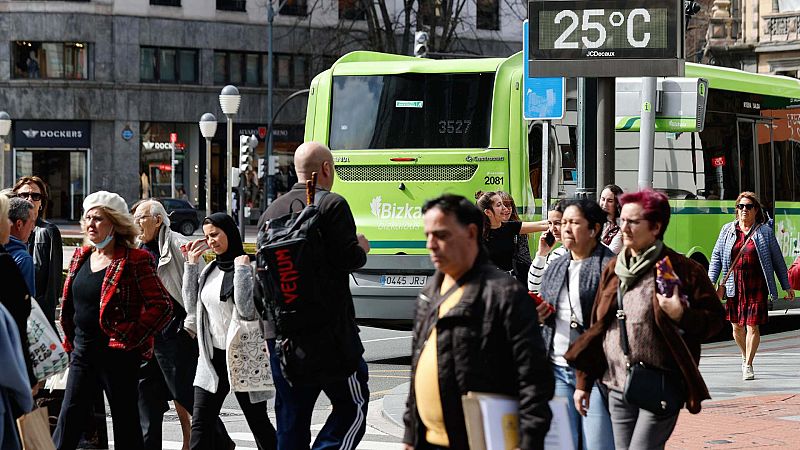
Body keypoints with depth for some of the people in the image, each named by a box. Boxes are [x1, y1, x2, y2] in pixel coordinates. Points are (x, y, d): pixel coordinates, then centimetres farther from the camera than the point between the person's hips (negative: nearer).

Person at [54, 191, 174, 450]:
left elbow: (162, 306, -16)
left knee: (126, 424, 3)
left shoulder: (133, 261, -11)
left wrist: (130, 338, -16)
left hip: (117, 355, -6)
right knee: (69, 419, 6)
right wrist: (70, 341, 14)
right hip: (82, 352, 6)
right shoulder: (81, 257, 10)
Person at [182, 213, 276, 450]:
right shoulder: (210, 270, 10)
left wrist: (241, 268, -20)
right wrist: (191, 265, 4)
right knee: (200, 424, -4)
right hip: (212, 357, 6)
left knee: (258, 422, 6)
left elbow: (249, 310, -22)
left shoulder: (251, 268, -10)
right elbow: (192, 306, 7)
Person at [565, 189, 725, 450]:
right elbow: (597, 328, 16)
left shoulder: (681, 269, -5)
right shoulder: (614, 269, 13)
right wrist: (583, 382, 15)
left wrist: (681, 315, -22)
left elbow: (714, 318, -3)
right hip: (618, 388, 6)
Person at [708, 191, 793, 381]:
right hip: (735, 287, 2)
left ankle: (748, 365, 4)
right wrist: (711, 282, 1)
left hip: (757, 286, -2)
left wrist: (786, 286, 11)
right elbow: (716, 257, 11)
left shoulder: (765, 232, 5)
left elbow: (777, 260, 9)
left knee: (752, 326, -7)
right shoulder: (728, 230, 9)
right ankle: (745, 356, 32)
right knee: (736, 326, 7)